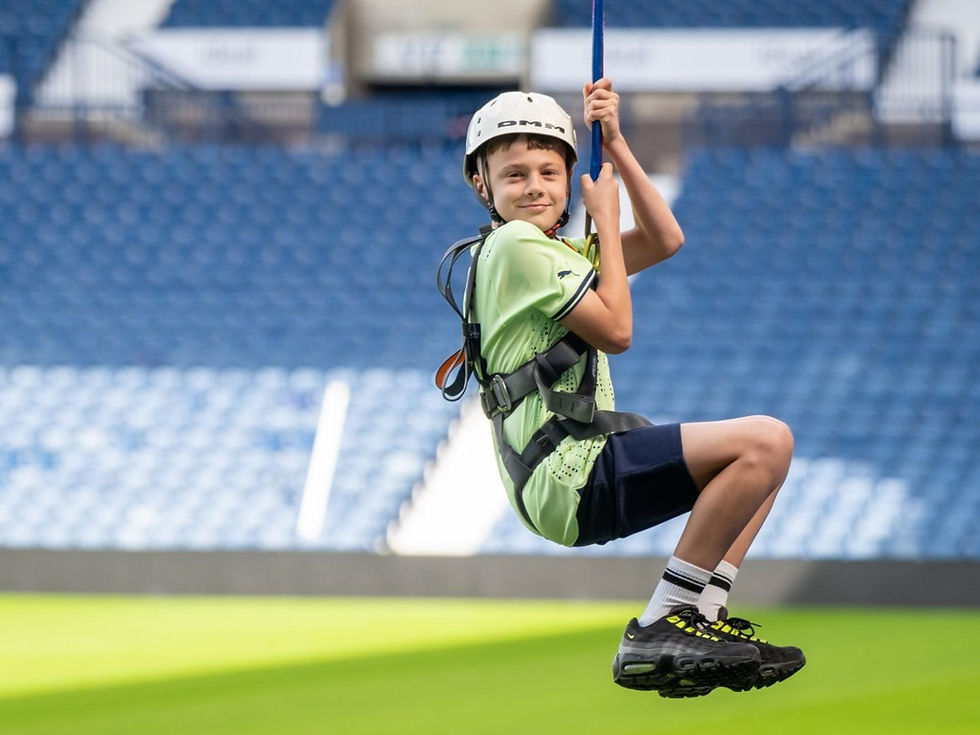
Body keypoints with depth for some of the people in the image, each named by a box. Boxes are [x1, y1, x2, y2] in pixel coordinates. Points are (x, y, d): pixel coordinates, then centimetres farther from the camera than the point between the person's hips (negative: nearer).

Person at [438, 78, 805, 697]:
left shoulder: (556, 249, 23)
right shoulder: (516, 245, -8)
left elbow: (666, 241, 19)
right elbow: (616, 330, -10)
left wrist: (616, 146, 12)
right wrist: (605, 220, 1)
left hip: (578, 472, 10)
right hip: (571, 477, -10)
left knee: (762, 455, 23)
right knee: (766, 442, -22)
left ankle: (701, 620, 5)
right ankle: (658, 631, -20)